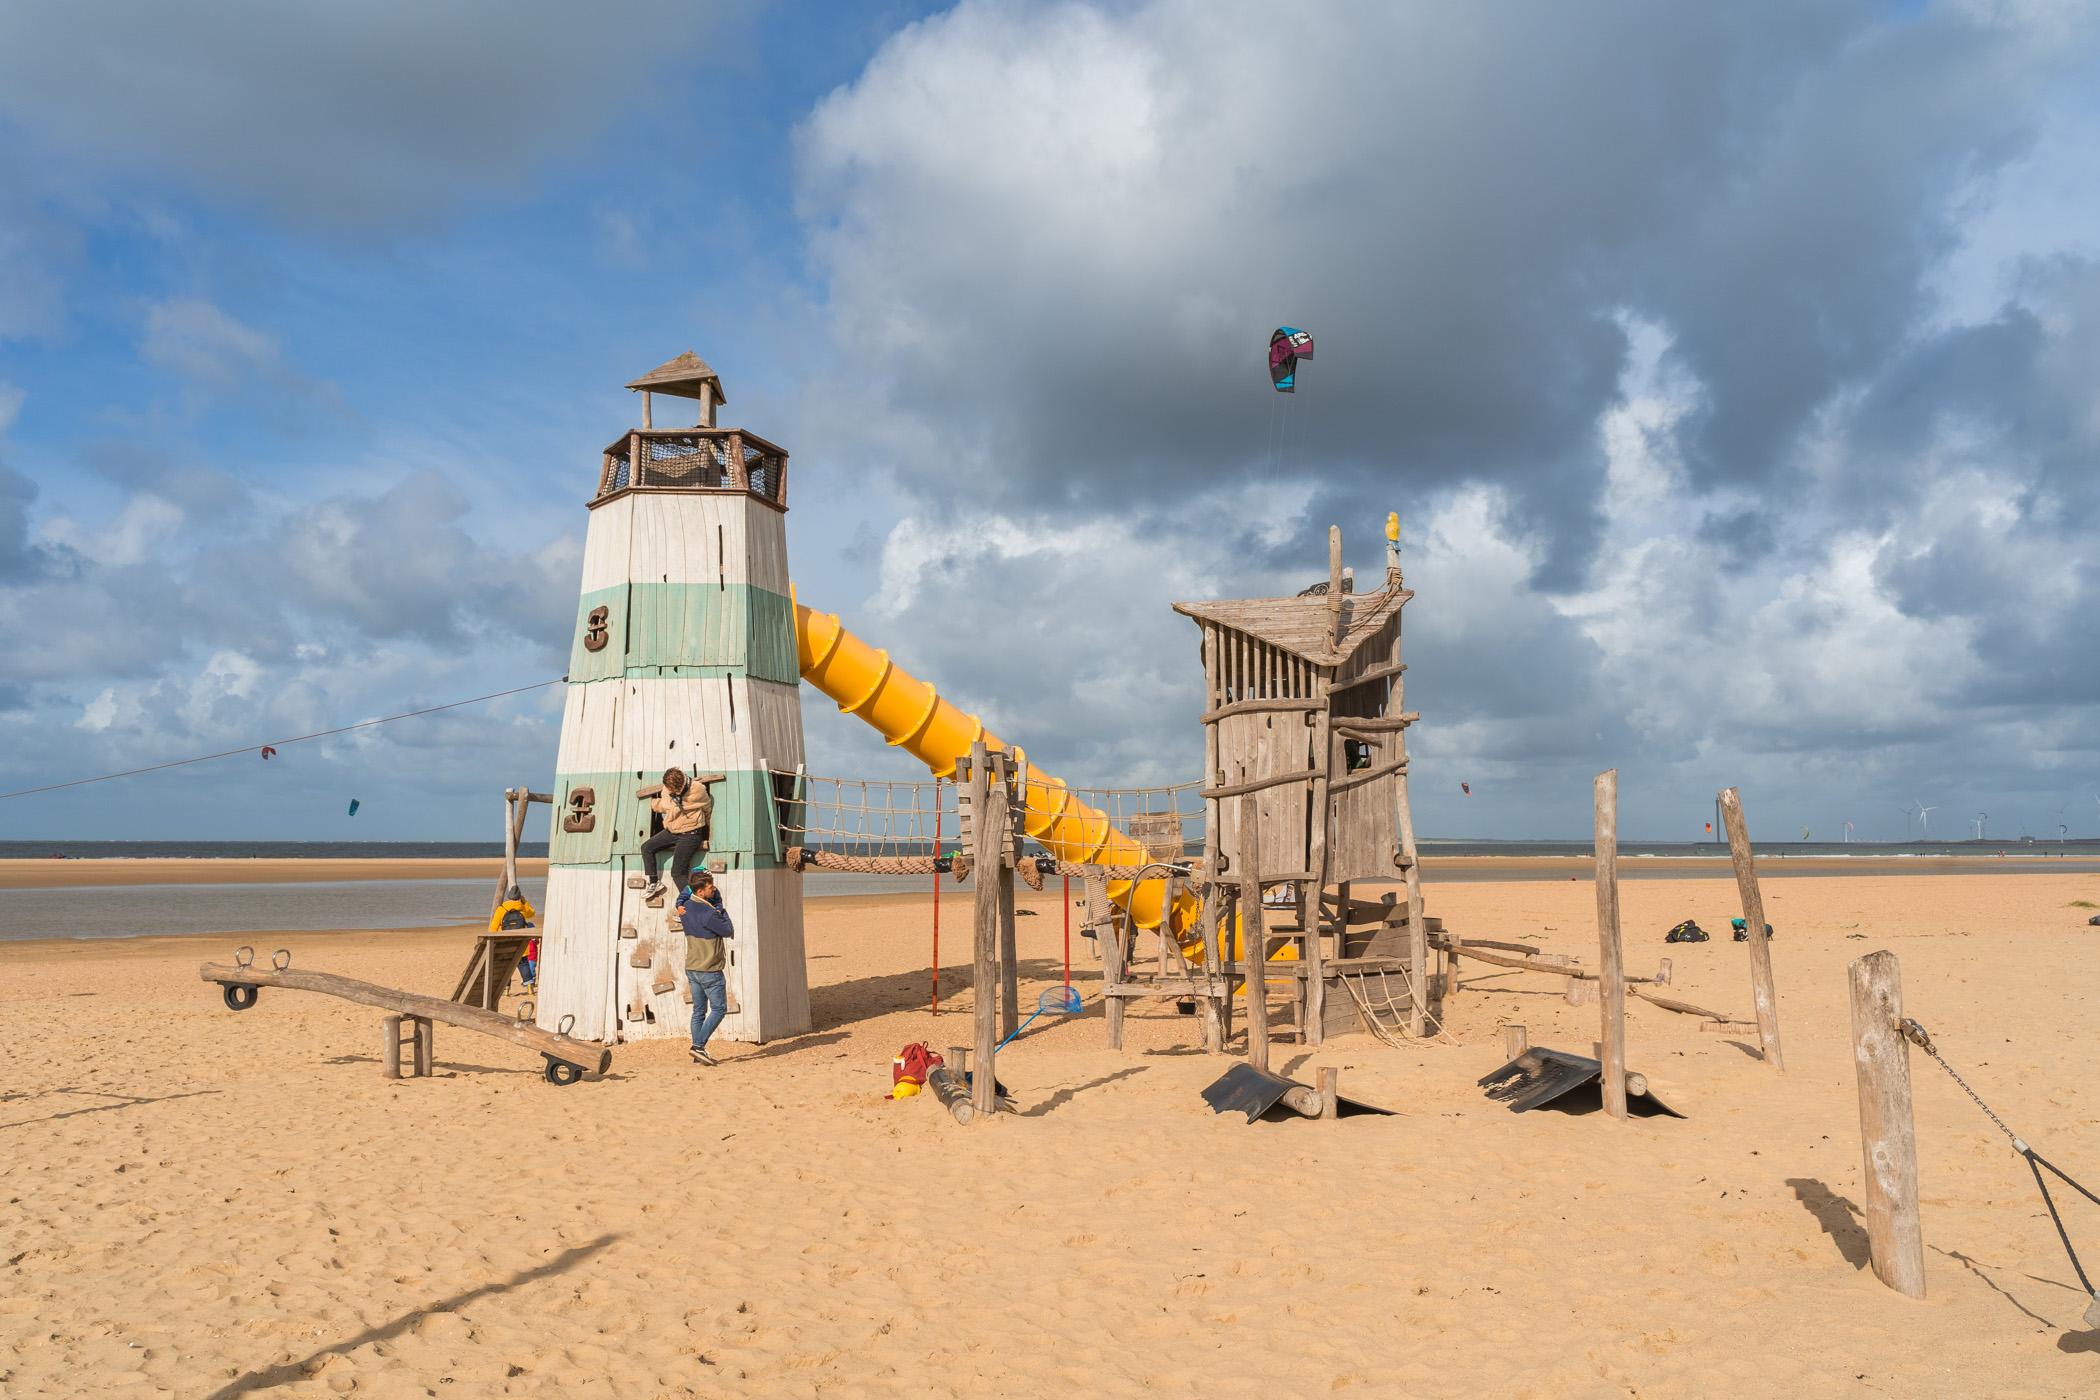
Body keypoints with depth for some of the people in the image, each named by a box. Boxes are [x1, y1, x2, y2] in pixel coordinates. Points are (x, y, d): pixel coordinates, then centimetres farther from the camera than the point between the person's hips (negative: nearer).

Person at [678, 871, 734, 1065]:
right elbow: (728, 931, -12)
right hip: (709, 970, -8)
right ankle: (699, 1046, -3)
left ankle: (698, 1054, 13)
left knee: (699, 1010, 12)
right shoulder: (708, 913, -23)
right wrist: (721, 910, -1)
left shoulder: (685, 907, 0)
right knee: (719, 1008, 5)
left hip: (691, 968, 8)